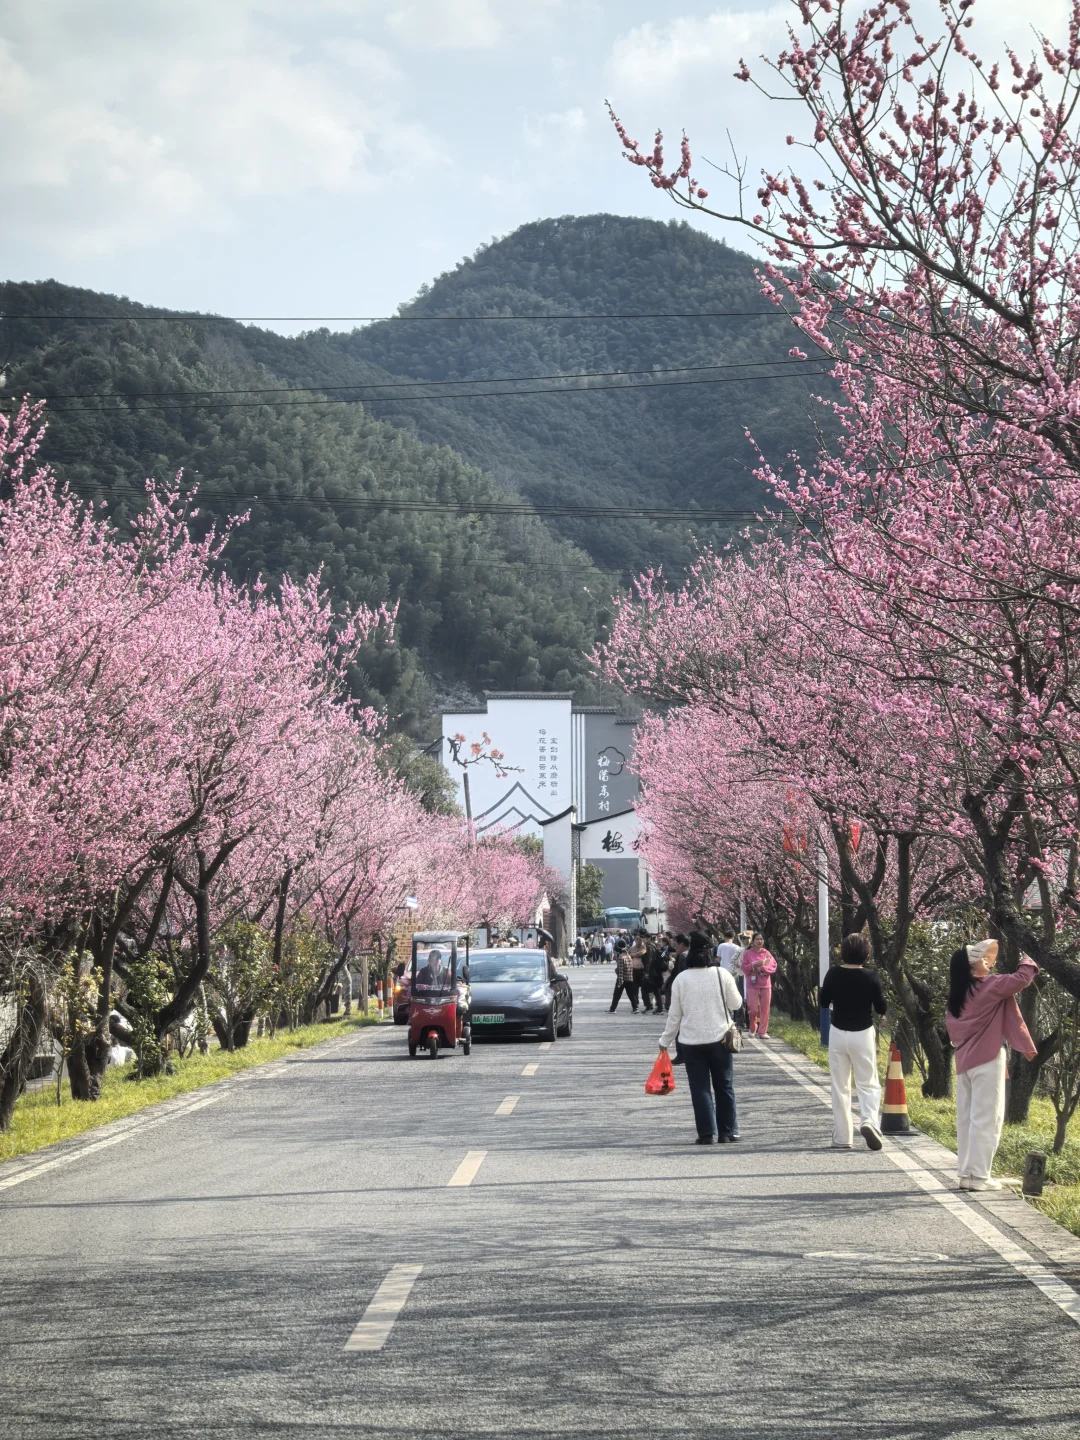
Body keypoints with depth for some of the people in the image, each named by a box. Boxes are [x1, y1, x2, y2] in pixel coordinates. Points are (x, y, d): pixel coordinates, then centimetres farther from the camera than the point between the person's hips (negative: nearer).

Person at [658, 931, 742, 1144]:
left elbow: (675, 1014, -1)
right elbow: (735, 1002, 1)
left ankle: (707, 1134, 0)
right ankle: (727, 1131, 13)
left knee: (700, 1088, 4)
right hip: (719, 1038, 0)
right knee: (724, 1086, 11)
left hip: (691, 1041, 0)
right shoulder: (721, 974, -8)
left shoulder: (681, 979, -7)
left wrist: (665, 1040, 10)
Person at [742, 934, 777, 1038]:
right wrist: (755, 964, -17)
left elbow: (773, 967, 1)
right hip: (752, 985, -2)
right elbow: (744, 968, -4)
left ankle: (763, 1032, 6)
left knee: (765, 1009, 0)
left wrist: (762, 967, -13)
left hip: (765, 985, 2)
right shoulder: (747, 953, 2)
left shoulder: (766, 953, 7)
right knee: (753, 1009, -5)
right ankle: (752, 1029, 18)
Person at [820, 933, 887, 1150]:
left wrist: (822, 989, 21)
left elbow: (823, 1002, 3)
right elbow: (881, 1008, -6)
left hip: (838, 1033, 1)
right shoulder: (871, 977, -11)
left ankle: (841, 1138, 8)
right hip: (863, 1034, -1)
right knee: (868, 1084, 7)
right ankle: (869, 1121, -20)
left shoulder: (834, 974, -6)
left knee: (840, 1087, 9)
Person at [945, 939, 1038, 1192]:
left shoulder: (957, 995, 10)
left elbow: (951, 1028, 14)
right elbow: (1022, 979, -14)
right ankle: (979, 1176, -6)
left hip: (965, 1060, 8)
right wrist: (1027, 961, 4)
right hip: (987, 1060, -8)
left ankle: (965, 1173, 12)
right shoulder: (988, 986, -12)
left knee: (967, 1118, 11)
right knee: (986, 1119, -4)